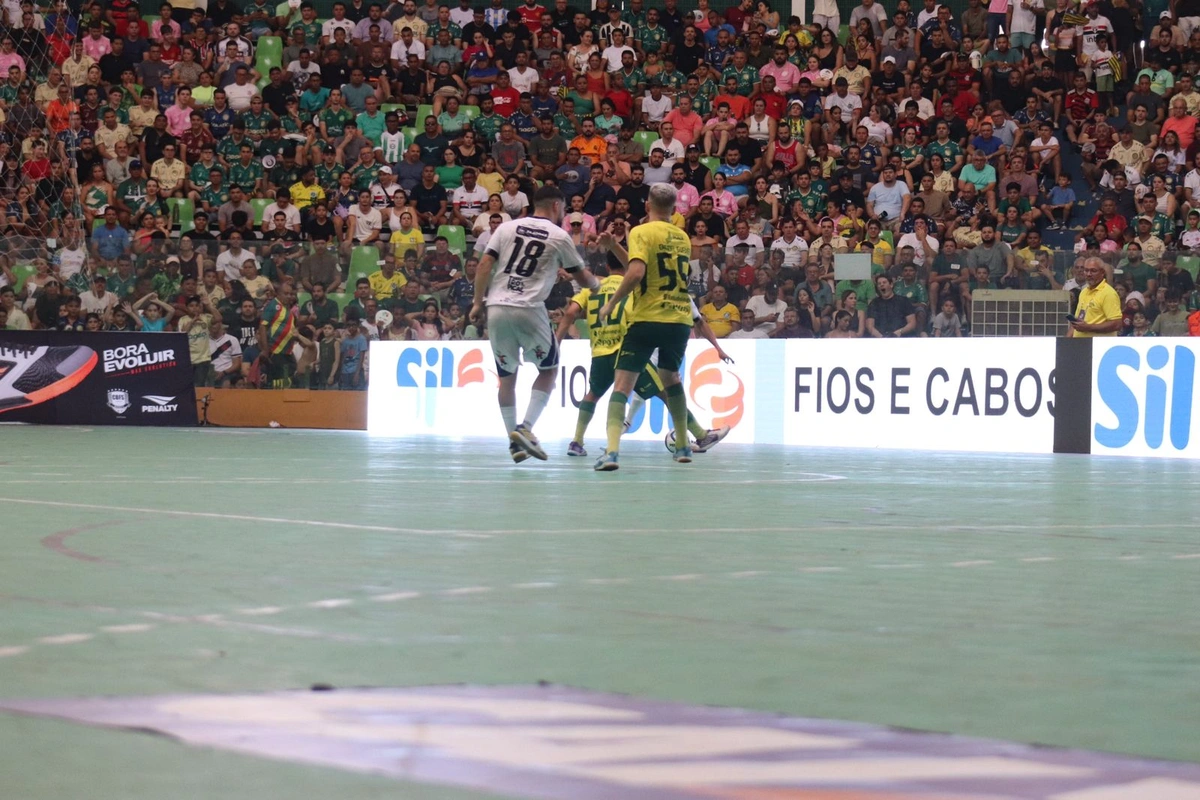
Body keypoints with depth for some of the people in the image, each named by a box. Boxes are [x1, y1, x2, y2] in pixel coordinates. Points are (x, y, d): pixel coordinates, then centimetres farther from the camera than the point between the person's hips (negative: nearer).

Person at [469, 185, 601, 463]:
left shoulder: (507, 227, 10)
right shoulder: (559, 236, 5)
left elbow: (484, 265, 2)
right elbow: (583, 278, 15)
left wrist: (477, 303, 7)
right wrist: (597, 283, 36)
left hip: (497, 309, 3)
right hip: (530, 310, -3)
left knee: (507, 377, 16)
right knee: (549, 370, 14)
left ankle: (514, 441, 13)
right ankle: (525, 428, -2)